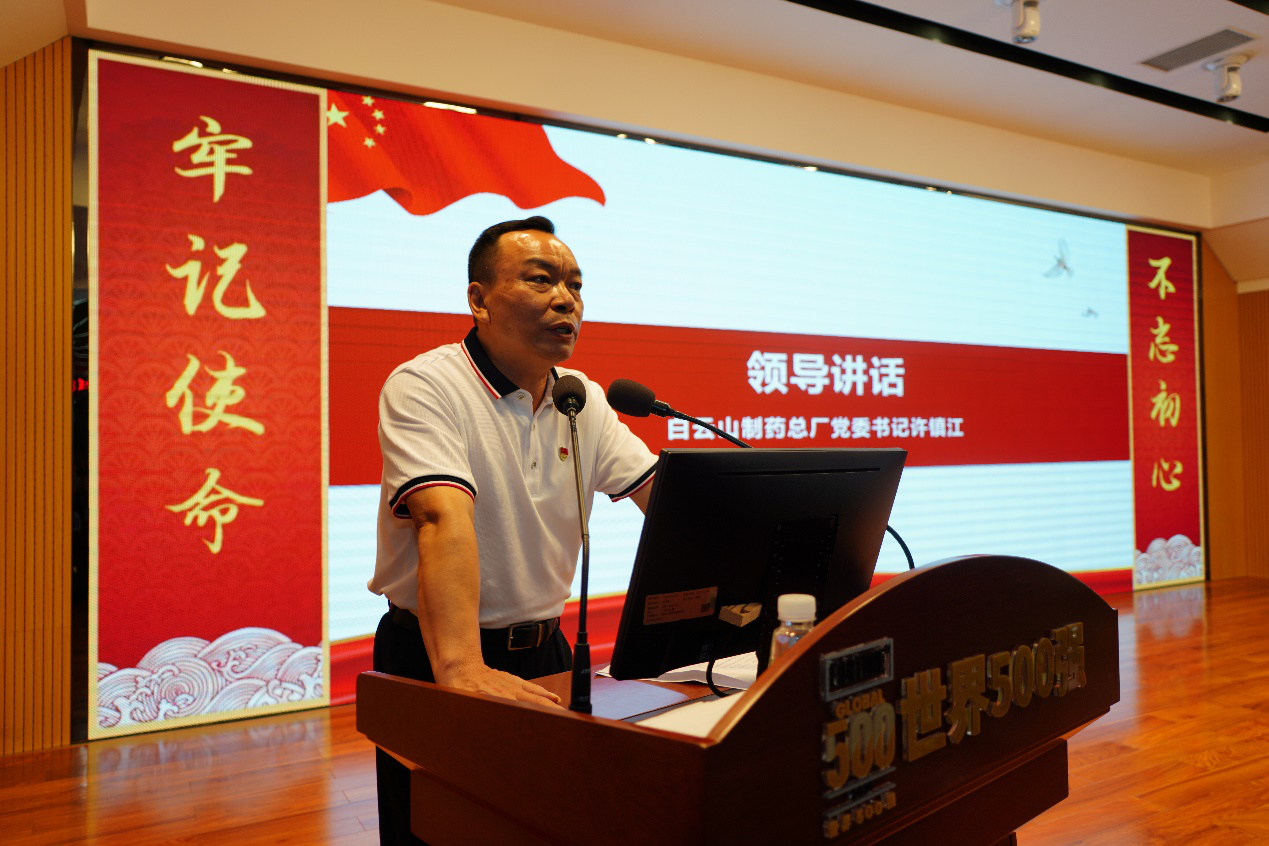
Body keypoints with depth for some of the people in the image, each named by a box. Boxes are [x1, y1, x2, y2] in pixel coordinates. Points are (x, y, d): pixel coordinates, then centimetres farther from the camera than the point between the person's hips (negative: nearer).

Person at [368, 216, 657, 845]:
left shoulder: (584, 399, 3)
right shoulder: (424, 386, -17)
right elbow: (445, 519, -32)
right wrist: (462, 669, -43)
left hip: (542, 652, 6)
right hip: (434, 658, -5)